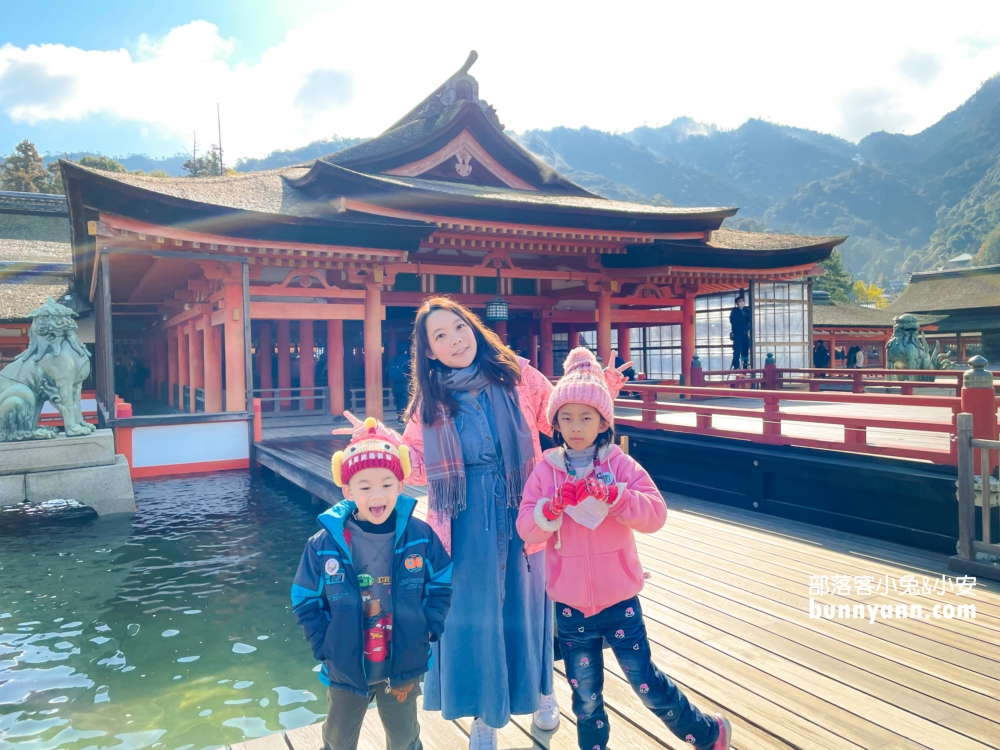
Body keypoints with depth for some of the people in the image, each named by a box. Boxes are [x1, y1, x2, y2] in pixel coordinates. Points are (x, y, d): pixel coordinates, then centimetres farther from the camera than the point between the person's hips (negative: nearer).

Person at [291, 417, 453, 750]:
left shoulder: (420, 536, -15)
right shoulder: (324, 544, -16)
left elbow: (441, 586, -2)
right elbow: (305, 602, -5)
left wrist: (426, 632, -8)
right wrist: (324, 647, -9)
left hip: (404, 664, 0)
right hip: (345, 667, 0)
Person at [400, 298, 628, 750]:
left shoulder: (517, 376, -4)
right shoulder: (430, 401, 0)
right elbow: (417, 465, 2)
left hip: (521, 516, 0)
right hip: (465, 526, 1)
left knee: (525, 606, 14)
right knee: (472, 614, 9)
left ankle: (541, 693, 43)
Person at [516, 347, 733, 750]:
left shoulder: (620, 464, -7)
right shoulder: (545, 470, -4)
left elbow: (655, 514, -17)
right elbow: (527, 529, -10)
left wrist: (611, 494, -30)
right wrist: (555, 505, -29)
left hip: (619, 599, -1)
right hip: (570, 605, 1)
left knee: (645, 681, 11)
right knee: (586, 695, 14)